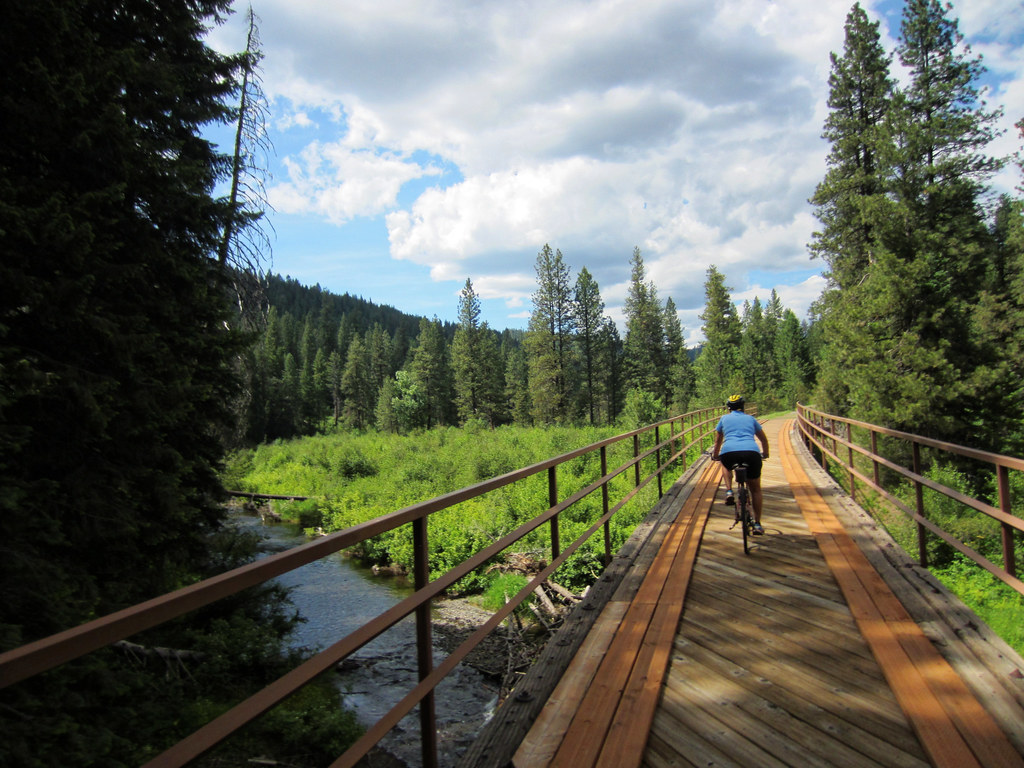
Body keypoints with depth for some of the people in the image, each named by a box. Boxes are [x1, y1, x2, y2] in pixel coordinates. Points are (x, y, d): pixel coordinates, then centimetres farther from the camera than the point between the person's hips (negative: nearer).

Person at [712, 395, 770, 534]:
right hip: (752, 452, 0)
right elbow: (764, 439, 41)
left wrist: (715, 455, 54)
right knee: (755, 489, 21)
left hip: (729, 452, 0)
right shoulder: (751, 419, 28)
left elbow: (718, 441, 36)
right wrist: (765, 454, 59)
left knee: (726, 465, 39)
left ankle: (729, 492, 17)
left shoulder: (724, 418, 26)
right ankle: (757, 524, 17)